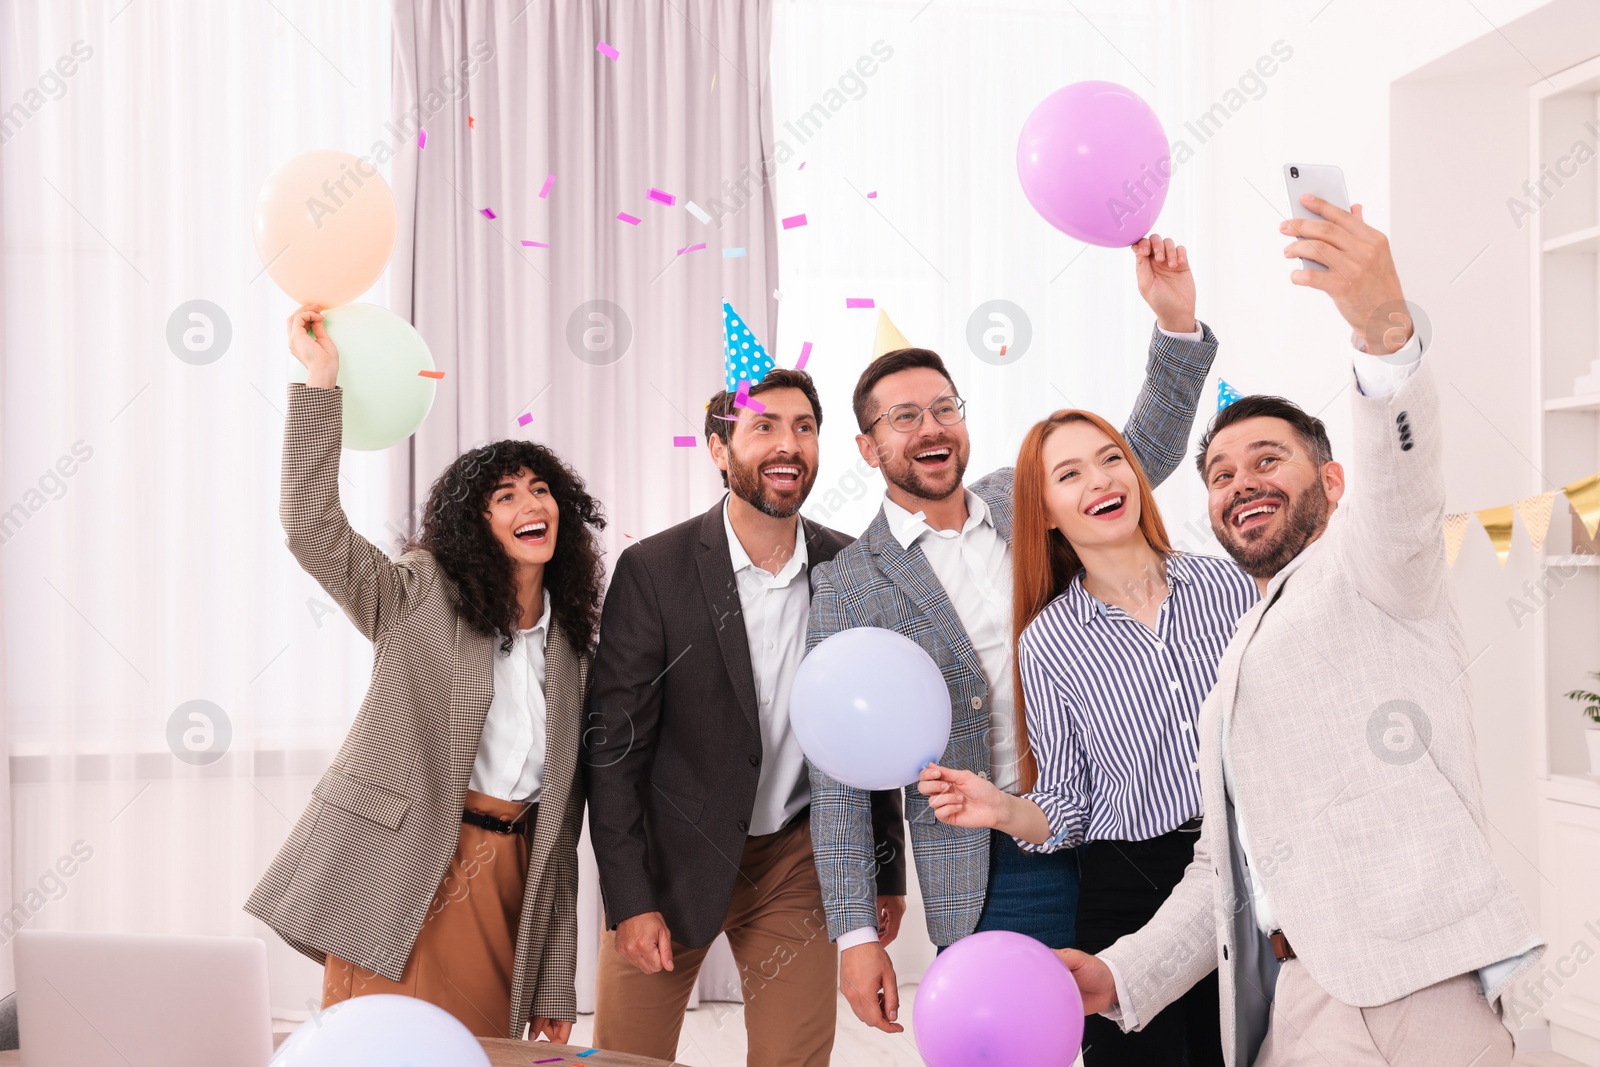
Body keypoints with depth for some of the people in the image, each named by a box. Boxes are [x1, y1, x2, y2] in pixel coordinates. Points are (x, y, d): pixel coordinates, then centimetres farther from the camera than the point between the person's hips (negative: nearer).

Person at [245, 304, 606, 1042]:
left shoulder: (570, 649, 13)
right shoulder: (420, 600, 2)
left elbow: (560, 821, 13)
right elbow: (311, 529, -15)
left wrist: (555, 988, 11)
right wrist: (318, 380, -20)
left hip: (504, 883, 4)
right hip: (401, 878, -4)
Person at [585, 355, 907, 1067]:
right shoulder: (652, 571, -12)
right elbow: (614, 746, -9)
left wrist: (888, 870, 10)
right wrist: (630, 900, -12)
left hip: (799, 863, 3)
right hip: (672, 859, -2)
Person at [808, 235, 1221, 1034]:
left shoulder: (1022, 501, 9)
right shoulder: (848, 587, -4)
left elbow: (1144, 452, 7)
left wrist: (1176, 323, -9)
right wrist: (856, 934, -9)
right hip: (990, 885, -3)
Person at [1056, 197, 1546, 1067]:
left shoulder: (1366, 568, 6)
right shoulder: (1238, 668, 27)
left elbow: (1402, 489, -19)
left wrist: (1385, 329, -38)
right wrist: (1119, 978, 10)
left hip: (1409, 987, -7)